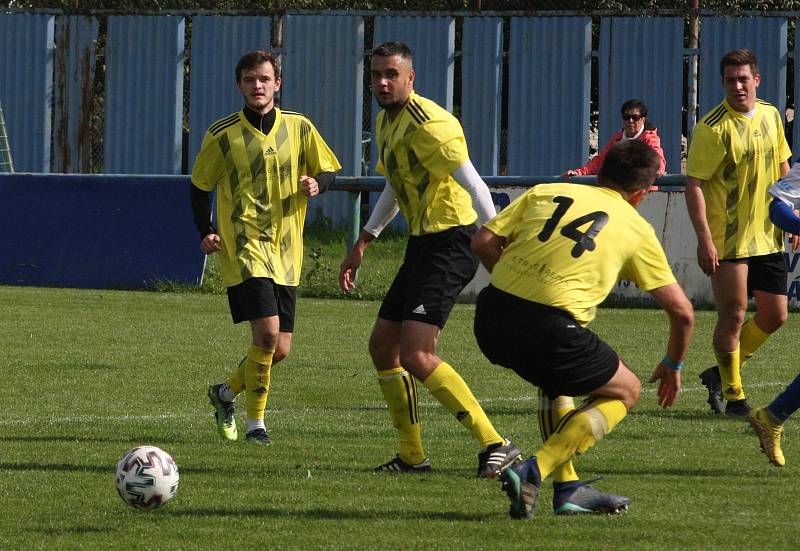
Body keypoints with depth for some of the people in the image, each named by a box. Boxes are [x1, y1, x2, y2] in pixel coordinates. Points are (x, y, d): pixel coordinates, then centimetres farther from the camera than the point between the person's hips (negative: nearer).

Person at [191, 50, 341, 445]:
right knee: (267, 332, -20)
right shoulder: (223, 134, -2)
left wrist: (317, 183, -12)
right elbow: (200, 185, 9)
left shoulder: (299, 128, 3)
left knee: (279, 349, 4)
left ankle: (225, 394, 32)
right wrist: (205, 232, -4)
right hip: (243, 247, -4)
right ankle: (256, 424, -6)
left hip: (285, 252, 4)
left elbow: (329, 171, 12)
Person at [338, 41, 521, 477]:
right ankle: (412, 455, 23)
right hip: (422, 244, 10)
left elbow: (475, 187, -23)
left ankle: (496, 446, -17)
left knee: (416, 357, -19)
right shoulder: (387, 122, 13)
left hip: (450, 243, -10)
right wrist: (363, 243, 26)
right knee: (382, 346, 13)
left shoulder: (427, 124, -18)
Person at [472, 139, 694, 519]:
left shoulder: (544, 193, 19)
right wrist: (672, 366, 34)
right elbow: (682, 312, 16)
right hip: (550, 327, -5)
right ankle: (534, 471, 0)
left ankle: (567, 489, 26)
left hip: (490, 317, 5)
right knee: (625, 390, 17)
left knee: (555, 378, 34)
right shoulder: (637, 229, 13)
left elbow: (483, 242, 9)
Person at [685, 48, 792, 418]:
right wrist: (704, 239, -21)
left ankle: (721, 373, 27)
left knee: (775, 316, 9)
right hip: (728, 241, -7)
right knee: (733, 317, -4)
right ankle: (732, 394, 11)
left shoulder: (771, 117, 6)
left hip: (768, 236, 7)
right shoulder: (713, 127, -15)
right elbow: (694, 184, -16)